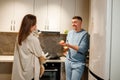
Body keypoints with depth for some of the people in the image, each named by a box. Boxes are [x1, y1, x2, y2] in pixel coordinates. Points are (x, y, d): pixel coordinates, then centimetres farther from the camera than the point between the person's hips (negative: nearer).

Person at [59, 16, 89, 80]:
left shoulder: (85, 34, -10)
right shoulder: (70, 33, 9)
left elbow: (82, 49, -18)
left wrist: (68, 45, -23)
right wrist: (65, 47, -6)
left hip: (78, 63, -5)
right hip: (68, 61, 6)